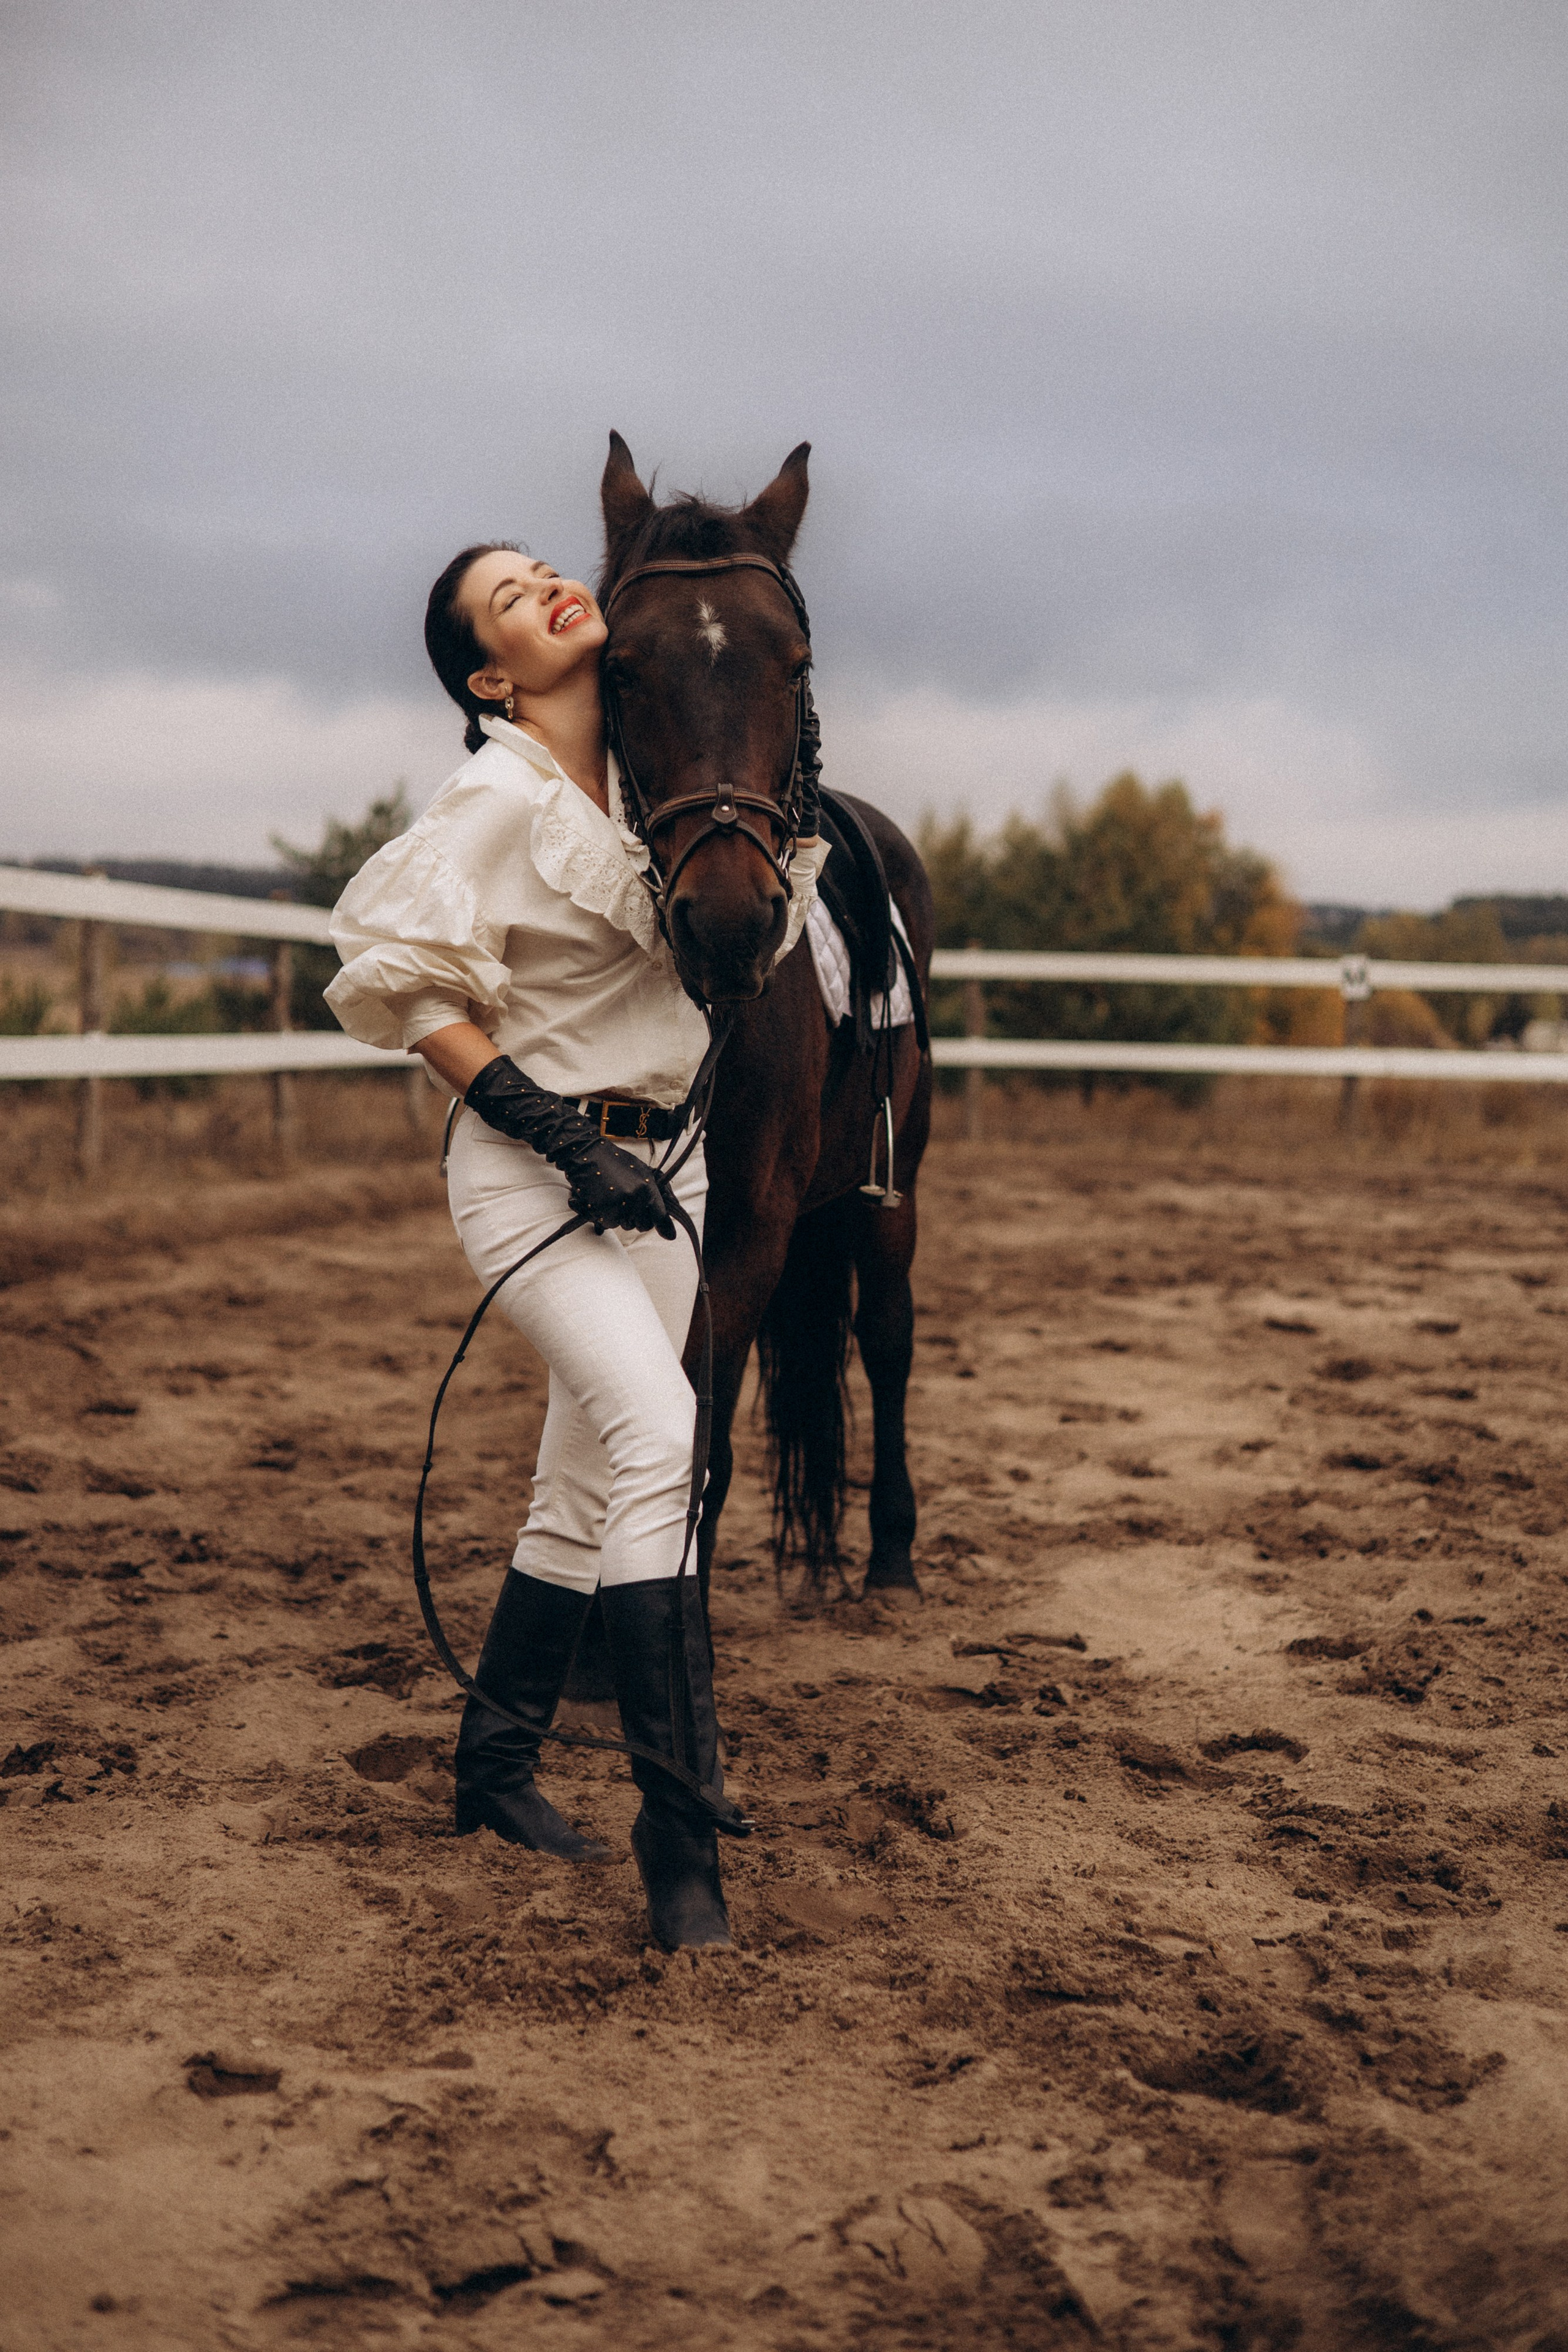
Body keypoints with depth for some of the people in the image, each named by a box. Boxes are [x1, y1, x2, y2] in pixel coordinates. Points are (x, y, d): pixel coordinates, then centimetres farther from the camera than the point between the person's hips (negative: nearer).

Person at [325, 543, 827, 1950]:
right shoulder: (499, 802, -12)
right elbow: (407, 982, -16)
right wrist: (566, 1139, -19)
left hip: (658, 1161, 7)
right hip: (532, 1168, -7)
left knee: (588, 1493, 11)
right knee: (658, 1433, -23)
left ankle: (494, 1766, 28)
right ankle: (679, 1828, -18)